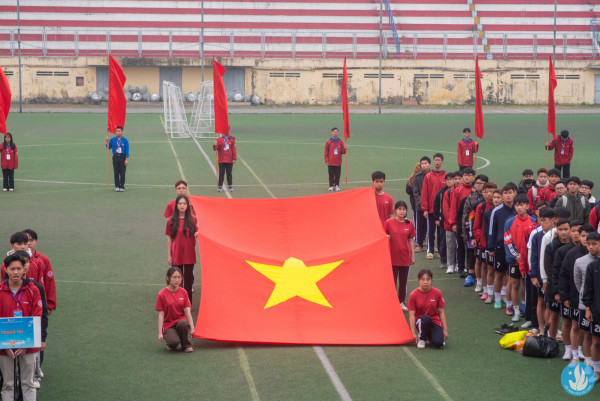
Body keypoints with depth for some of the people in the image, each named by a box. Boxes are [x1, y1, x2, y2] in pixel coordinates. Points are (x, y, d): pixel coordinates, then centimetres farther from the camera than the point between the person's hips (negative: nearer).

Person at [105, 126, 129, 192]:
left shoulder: (125, 140, -2)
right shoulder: (112, 140, 3)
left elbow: (127, 150, -2)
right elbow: (108, 147, 6)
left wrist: (126, 160, -8)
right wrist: (107, 140, -8)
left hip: (122, 157, -2)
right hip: (115, 157, 2)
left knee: (122, 173, -1)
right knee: (116, 173, 1)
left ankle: (122, 187, 4)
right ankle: (117, 186, 6)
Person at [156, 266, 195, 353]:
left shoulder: (183, 292, 3)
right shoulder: (162, 294, -6)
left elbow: (187, 312, -2)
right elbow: (161, 315, -6)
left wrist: (192, 328, -14)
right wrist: (160, 333, -12)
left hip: (180, 321, 2)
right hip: (168, 324, -2)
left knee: (183, 323, -36)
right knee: (174, 342, -32)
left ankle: (186, 345, -10)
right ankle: (171, 344, 7)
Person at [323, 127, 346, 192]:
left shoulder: (340, 142, 7)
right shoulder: (328, 142, 1)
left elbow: (343, 152, 8)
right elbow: (326, 152, 1)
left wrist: (345, 149, -14)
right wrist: (326, 161, -4)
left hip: (338, 162, 2)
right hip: (331, 162, -2)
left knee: (337, 175, 2)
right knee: (331, 175, 1)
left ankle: (337, 186, 10)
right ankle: (331, 186, 9)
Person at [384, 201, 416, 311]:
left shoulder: (409, 224, 3)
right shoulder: (389, 223, -3)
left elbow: (411, 240, 7)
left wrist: (412, 256, 7)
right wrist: (386, 238, -19)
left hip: (405, 257, 2)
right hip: (392, 256, -2)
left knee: (403, 281, 9)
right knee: (392, 280, 0)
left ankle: (401, 302, 20)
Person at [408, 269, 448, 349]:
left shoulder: (437, 293, -5)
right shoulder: (413, 295, -9)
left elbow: (441, 312, 0)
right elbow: (411, 315, -8)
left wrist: (445, 330, -4)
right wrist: (414, 333, -14)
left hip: (435, 321, 1)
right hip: (421, 321, -1)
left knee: (438, 343, -25)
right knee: (426, 318, -38)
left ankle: (430, 335, 13)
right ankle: (421, 339, -10)